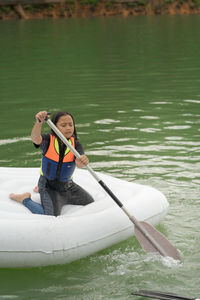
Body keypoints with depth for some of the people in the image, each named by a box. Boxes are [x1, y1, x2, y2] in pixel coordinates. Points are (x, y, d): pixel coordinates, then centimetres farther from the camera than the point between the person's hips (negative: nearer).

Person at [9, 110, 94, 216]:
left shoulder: (76, 144, -11)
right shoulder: (48, 140, -17)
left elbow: (79, 163, -29)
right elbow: (36, 139, -42)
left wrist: (82, 162, -56)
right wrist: (39, 123, -62)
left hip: (67, 185, 5)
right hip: (48, 185, -5)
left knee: (90, 202, 19)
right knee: (51, 216, -24)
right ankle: (25, 199, 3)